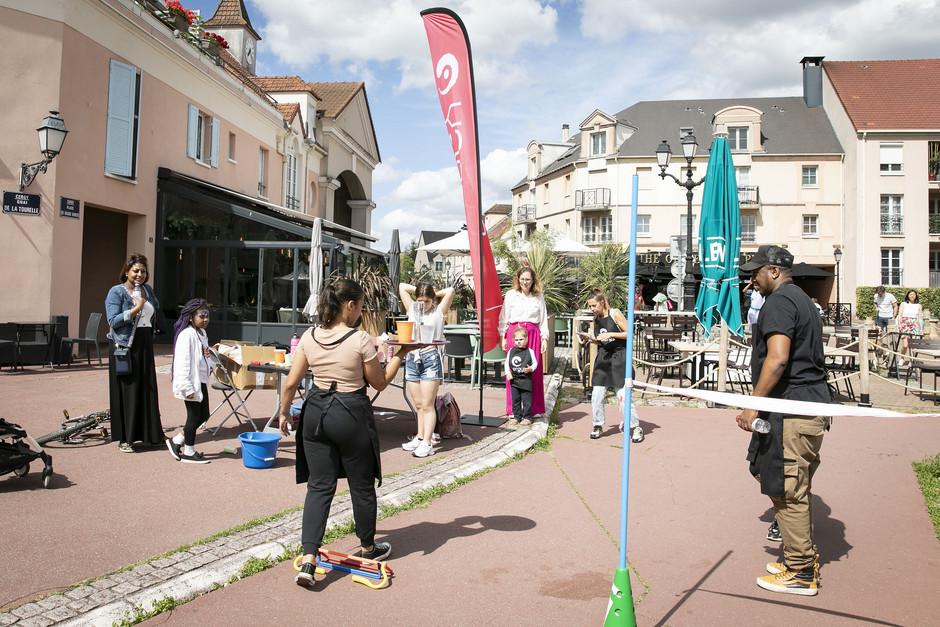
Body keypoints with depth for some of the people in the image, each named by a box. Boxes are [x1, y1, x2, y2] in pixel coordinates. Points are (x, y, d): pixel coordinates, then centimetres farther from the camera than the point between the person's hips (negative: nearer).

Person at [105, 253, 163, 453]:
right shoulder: (116, 292, -5)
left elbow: (156, 308, 31)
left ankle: (146, 433, 17)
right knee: (127, 391, -3)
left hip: (145, 345, 6)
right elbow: (113, 320, -14)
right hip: (125, 347, -6)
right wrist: (135, 309, -19)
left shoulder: (148, 290, 12)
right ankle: (124, 438, 5)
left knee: (148, 389, 7)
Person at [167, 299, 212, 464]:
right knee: (194, 416, 0)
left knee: (203, 415, 15)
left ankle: (176, 441, 28)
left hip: (201, 381, 10)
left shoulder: (202, 333, 13)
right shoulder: (187, 335, -17)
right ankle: (188, 452, 14)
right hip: (190, 383, -10)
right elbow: (182, 363, -21)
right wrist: (187, 388, -24)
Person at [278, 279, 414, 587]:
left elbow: (291, 383, 1)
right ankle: (368, 547, 34)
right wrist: (400, 354, 8)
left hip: (316, 412, 4)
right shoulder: (361, 339, -14)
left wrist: (284, 413, 16)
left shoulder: (309, 338, -1)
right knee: (361, 484, 14)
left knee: (319, 486, 9)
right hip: (351, 414, -4)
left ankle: (308, 560, 1)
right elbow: (380, 383, -3)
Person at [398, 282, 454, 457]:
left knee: (427, 404, -4)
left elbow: (450, 291, -8)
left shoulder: (438, 311, 3)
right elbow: (402, 287, 16)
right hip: (412, 359, 5)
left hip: (430, 358, -5)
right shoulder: (412, 310, 14)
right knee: (418, 404, 12)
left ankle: (427, 443, -2)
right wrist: (419, 290, 15)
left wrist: (433, 294, 6)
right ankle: (420, 437, 21)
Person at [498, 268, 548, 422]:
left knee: (533, 372, -3)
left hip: (533, 334, 1)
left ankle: (530, 410, 4)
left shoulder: (539, 297, 11)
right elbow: (503, 318, 10)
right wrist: (502, 337, 4)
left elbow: (543, 320, 14)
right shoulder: (511, 295, 9)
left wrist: (545, 338, 6)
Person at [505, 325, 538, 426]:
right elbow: (507, 363, 11)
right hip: (514, 380, 3)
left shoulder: (529, 351, -2)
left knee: (526, 400, 1)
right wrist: (508, 373, 0)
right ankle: (516, 417, 19)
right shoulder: (511, 351, 6)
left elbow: (535, 362, 4)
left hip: (526, 379, -3)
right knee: (515, 400, 9)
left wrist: (531, 368, -16)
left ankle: (527, 417, 12)